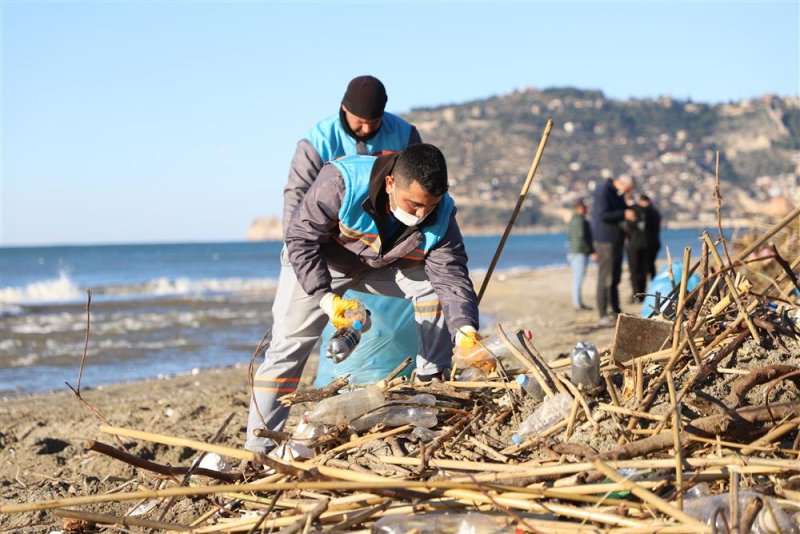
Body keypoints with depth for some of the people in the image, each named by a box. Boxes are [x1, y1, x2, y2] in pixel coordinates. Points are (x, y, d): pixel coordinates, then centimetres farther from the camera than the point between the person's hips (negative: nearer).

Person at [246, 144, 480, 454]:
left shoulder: (441, 214, -27)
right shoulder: (342, 182, -40)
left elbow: (451, 274, -28)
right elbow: (301, 238, -32)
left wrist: (465, 330, -47)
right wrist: (325, 297, -44)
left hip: (385, 264, 3)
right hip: (318, 264, -3)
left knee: (435, 289, -18)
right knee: (289, 344, -10)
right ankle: (258, 447, -6)